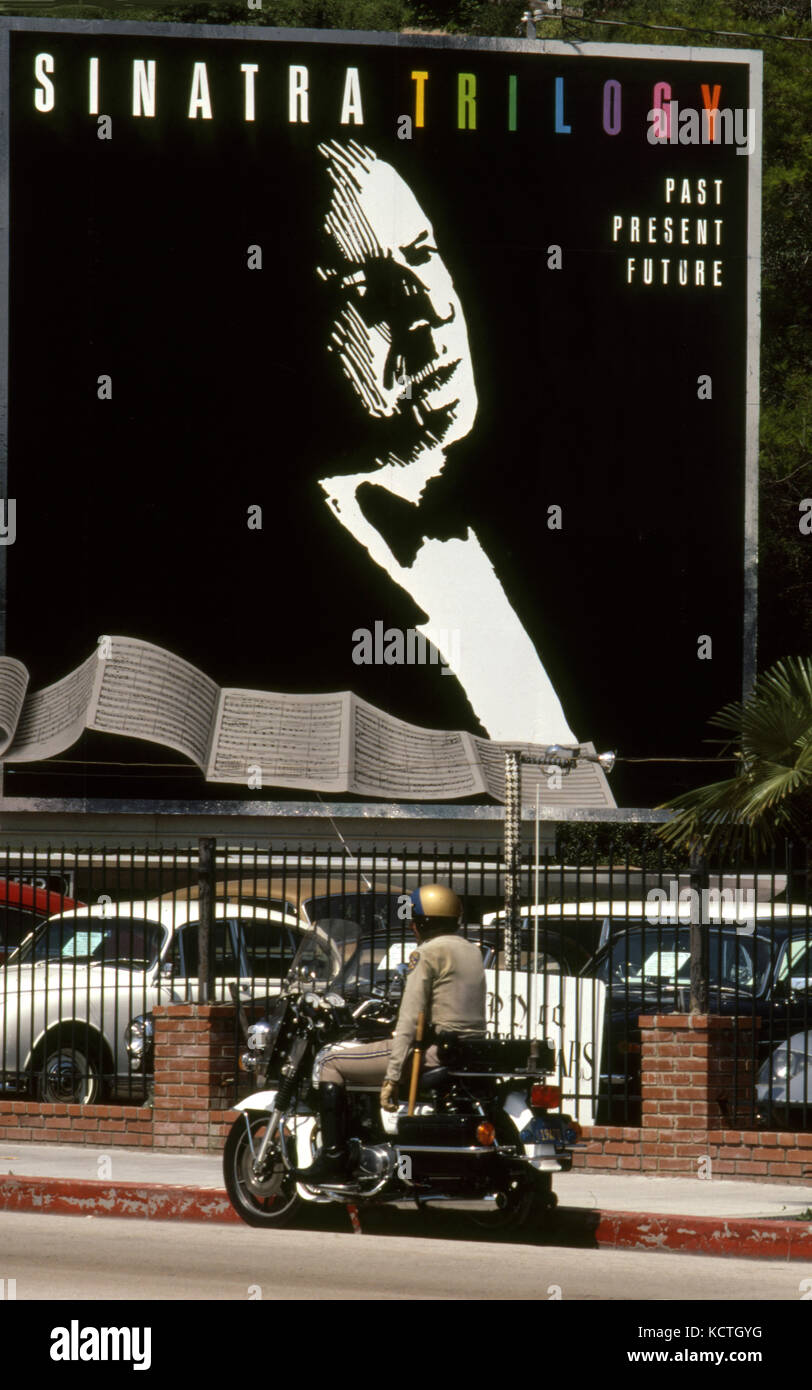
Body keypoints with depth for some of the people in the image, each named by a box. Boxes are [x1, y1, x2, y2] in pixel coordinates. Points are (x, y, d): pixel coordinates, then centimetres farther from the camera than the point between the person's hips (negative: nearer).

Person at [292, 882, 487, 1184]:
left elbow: (411, 1020, -16)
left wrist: (392, 1076, -18)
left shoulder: (427, 954, -10)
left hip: (434, 1053, -9)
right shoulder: (473, 952, 16)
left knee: (330, 1061, 0)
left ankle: (334, 1158, -8)